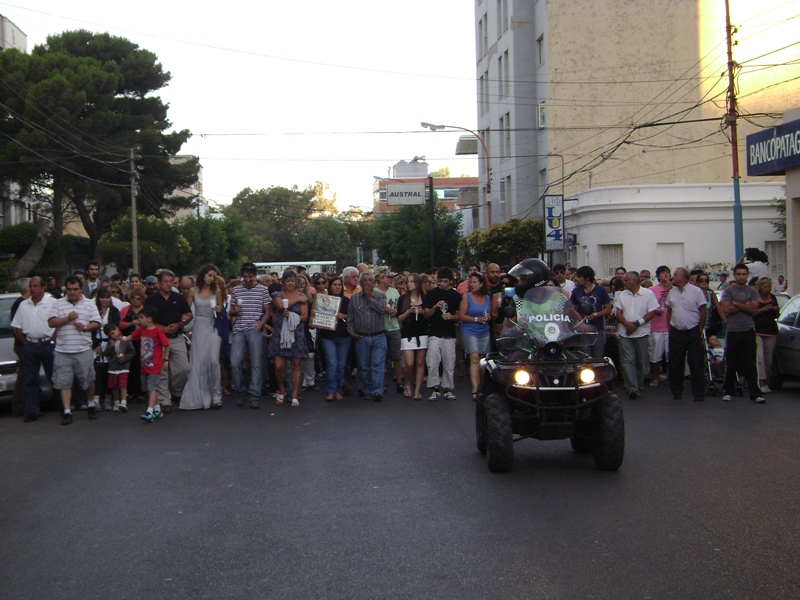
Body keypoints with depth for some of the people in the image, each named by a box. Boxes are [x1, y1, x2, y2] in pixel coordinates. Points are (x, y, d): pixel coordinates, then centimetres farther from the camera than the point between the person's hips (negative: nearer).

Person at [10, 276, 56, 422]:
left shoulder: (52, 303, -2)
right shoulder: (23, 305, 11)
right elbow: (16, 327, 12)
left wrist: (52, 341, -9)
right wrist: (25, 343, 5)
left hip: (47, 344, -4)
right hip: (29, 346, 4)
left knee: (54, 378, 0)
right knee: (30, 380, 4)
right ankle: (31, 412, 8)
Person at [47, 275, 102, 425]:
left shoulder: (89, 304, 8)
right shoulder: (58, 304, 7)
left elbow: (97, 323, 6)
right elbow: (51, 322, 1)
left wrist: (85, 327, -13)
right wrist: (67, 319, -13)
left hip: (84, 350, 0)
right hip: (63, 351, 0)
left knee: (88, 380, 7)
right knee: (64, 383, -1)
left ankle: (91, 405, 29)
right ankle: (67, 412, 4)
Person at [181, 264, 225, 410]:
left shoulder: (217, 291, 5)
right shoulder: (193, 291, 4)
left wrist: (219, 310, -7)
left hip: (212, 328, 0)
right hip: (198, 328, 0)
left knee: (213, 361, -11)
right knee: (198, 362, 0)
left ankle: (216, 396, -4)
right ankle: (198, 397, 8)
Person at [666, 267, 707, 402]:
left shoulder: (696, 291, -5)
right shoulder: (672, 292, 9)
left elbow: (703, 311, -4)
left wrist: (699, 330, -5)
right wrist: (670, 328, 7)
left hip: (693, 332, -4)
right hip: (676, 333, 4)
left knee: (696, 364, -2)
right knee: (675, 364, 7)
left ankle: (699, 393, 4)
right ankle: (676, 392, 17)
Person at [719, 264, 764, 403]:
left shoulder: (752, 292, 9)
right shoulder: (728, 291, 3)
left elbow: (754, 309, -5)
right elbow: (727, 308, -11)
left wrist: (736, 304, -10)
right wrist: (745, 305, -6)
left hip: (748, 331, 1)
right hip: (733, 331, -1)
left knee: (750, 364, 0)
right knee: (731, 364, 6)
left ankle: (755, 394, -1)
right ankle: (728, 392, 16)